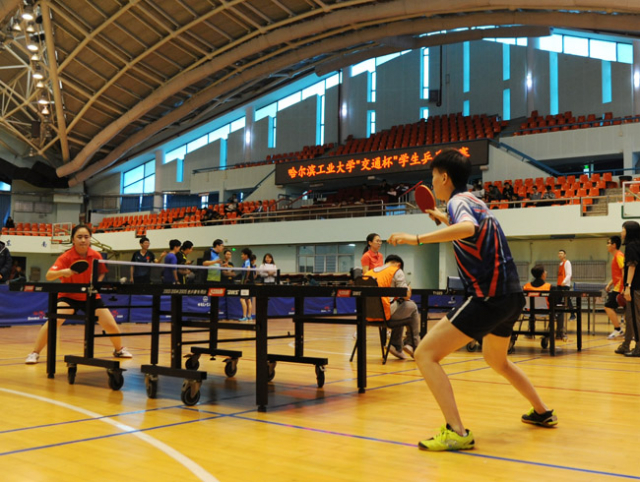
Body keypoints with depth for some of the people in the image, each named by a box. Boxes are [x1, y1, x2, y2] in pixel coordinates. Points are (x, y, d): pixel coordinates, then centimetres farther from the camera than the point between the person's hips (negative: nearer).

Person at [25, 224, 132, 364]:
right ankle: (34, 353, -9)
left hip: (91, 297, 3)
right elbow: (49, 276, -29)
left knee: (112, 326, -1)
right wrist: (62, 272, -49)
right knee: (53, 321, -27)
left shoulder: (96, 256, -11)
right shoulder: (66, 257, -20)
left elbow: (102, 273, 8)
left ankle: (119, 349, 30)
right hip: (69, 296, -3)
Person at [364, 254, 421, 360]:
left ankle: (397, 347, 27)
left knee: (400, 310, 32)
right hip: (384, 315, -6)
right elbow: (406, 296, -3)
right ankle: (413, 345, 20)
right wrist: (409, 289, 23)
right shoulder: (397, 272, 3)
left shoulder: (369, 272, 18)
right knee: (412, 307, 20)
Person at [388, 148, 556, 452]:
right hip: (511, 295, 10)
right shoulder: (474, 202, 17)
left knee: (425, 354, -13)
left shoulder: (458, 200, -9)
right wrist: (443, 219, 42)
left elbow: (469, 228, -33)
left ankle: (456, 433, -20)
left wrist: (418, 238, -34)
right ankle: (542, 412, 44)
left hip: (489, 298, -10)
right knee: (496, 360, 33)